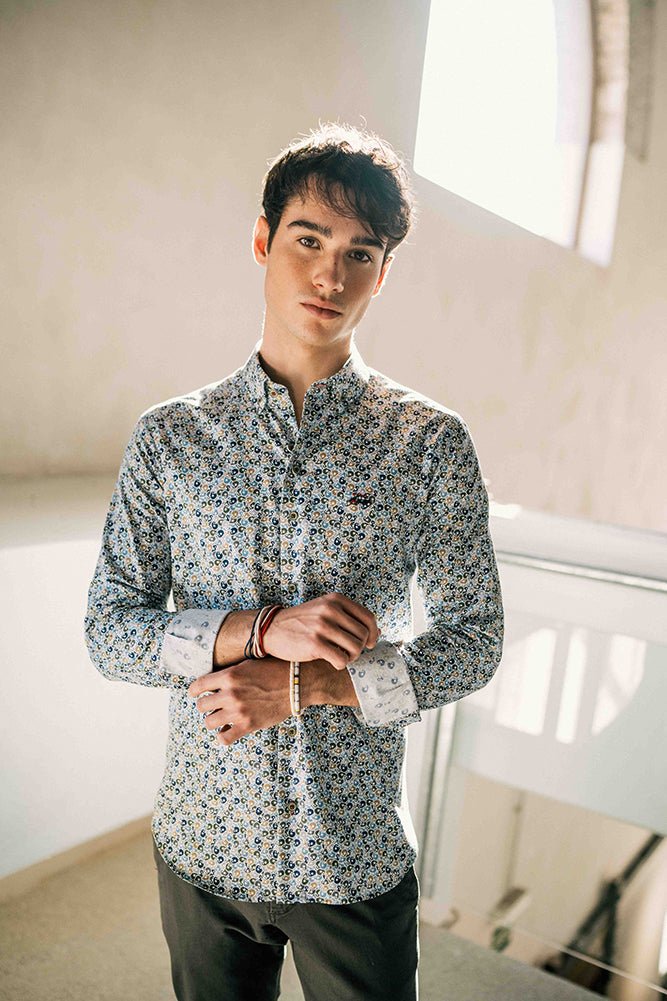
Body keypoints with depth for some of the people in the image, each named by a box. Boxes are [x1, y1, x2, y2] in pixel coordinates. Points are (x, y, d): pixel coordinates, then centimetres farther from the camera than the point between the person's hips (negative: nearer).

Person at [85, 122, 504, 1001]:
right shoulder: (169, 437, -5)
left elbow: (474, 639, -7)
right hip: (202, 844, 2)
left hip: (358, 855, -1)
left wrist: (305, 686, -18)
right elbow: (108, 629, -5)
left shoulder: (431, 442, -8)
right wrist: (262, 628, -21)